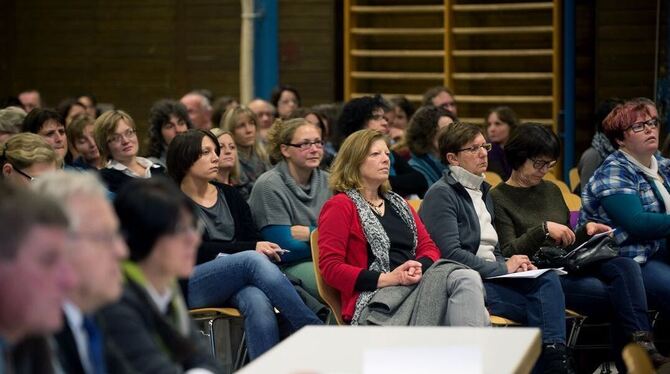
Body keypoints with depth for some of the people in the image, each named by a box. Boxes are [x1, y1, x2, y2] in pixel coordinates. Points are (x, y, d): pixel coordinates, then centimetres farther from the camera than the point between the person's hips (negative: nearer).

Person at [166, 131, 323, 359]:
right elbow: (196, 251, -8)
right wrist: (251, 248, -15)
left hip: (238, 282, 4)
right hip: (192, 286, -4)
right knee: (254, 260, -32)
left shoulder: (229, 195, 19)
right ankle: (316, 333, -34)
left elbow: (253, 239, 12)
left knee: (259, 303, -33)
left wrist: (264, 250, -12)